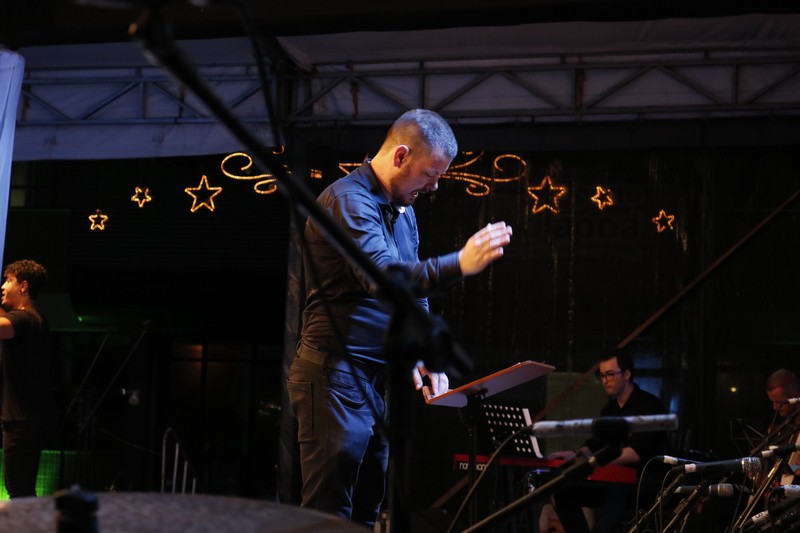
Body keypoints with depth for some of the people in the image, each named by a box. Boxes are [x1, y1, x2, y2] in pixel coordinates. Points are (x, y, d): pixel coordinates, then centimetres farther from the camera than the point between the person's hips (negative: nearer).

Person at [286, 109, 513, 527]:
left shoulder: (403, 209, 15)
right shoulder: (348, 200, -15)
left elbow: (412, 288, 20)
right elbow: (383, 278, -30)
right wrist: (459, 264, -41)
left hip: (379, 379, 9)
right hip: (336, 377, -9)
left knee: (366, 509, 11)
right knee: (330, 512, -8)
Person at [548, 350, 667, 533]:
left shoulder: (649, 405, -10)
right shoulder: (610, 408, 16)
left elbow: (637, 453, -22)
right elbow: (595, 444, 12)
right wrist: (576, 454, -11)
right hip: (615, 480, 8)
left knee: (616, 492, -39)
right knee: (564, 491, -9)